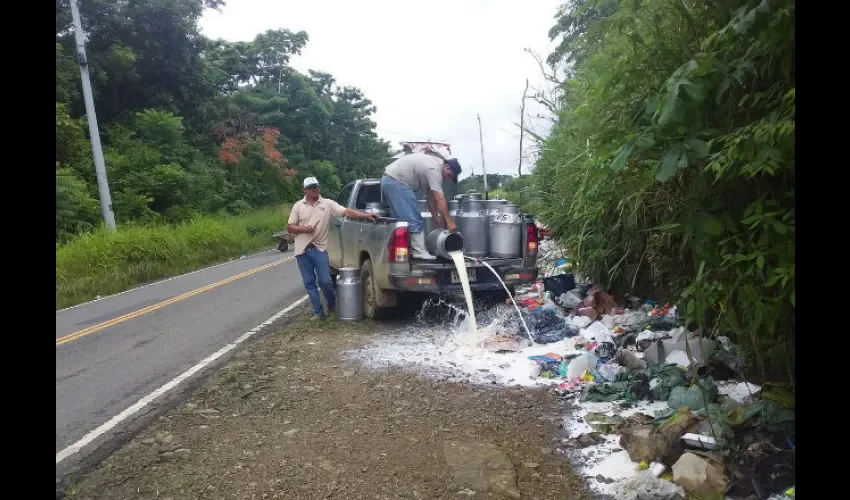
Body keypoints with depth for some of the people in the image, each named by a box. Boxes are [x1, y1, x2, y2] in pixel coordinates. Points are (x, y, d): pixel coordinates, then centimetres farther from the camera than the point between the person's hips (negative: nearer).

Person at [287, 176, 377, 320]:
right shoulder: (298, 206, 5)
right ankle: (318, 312, 15)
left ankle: (332, 304, 23)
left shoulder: (328, 203, 0)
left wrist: (366, 215, -21)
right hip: (303, 250, 2)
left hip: (319, 248, -2)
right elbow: (290, 227, 7)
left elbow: (347, 212, -9)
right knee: (309, 282, 5)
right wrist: (303, 229, -13)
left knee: (325, 281, -5)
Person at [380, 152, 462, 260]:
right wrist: (449, 221, -21)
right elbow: (439, 199, -23)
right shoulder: (434, 169, -18)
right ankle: (419, 252, -10)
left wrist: (435, 216, 15)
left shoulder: (433, 164, 14)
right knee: (414, 220, -11)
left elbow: (430, 194, 17)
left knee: (402, 220, 14)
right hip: (396, 182, -11)